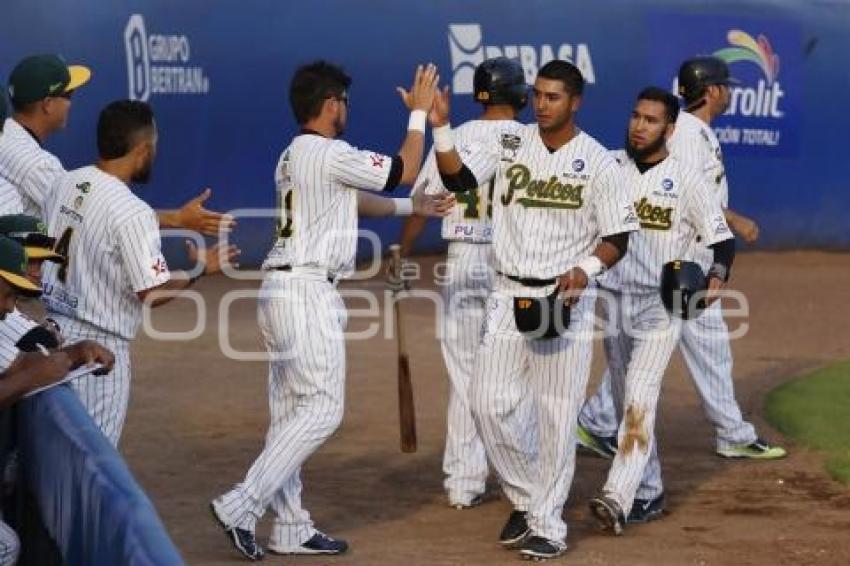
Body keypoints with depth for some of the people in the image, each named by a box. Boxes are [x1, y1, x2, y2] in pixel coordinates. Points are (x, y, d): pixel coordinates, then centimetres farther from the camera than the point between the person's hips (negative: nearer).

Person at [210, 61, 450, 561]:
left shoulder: (293, 158, 17)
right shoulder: (330, 154, -12)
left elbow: (352, 197, 27)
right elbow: (406, 170, -6)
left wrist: (415, 206, 28)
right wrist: (419, 112, 6)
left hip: (282, 290, 10)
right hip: (308, 292, -10)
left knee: (291, 411, 10)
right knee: (323, 408, -8)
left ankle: (291, 528, 12)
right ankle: (241, 506, -13)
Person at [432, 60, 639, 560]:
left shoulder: (599, 162, -4)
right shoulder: (509, 146, 5)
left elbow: (617, 237, -3)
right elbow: (457, 177, -6)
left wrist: (588, 268, -21)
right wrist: (440, 127, -20)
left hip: (566, 300, -3)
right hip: (510, 296, 3)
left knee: (557, 417, -1)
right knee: (490, 405, -1)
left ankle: (548, 525, 9)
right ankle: (527, 499, 20)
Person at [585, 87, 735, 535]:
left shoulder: (686, 179, -5)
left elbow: (721, 238, -3)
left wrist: (717, 276, -22)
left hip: (660, 302, -5)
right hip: (612, 298, 5)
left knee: (640, 397, -18)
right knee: (626, 401, 10)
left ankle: (618, 497, -29)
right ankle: (648, 495, 21)